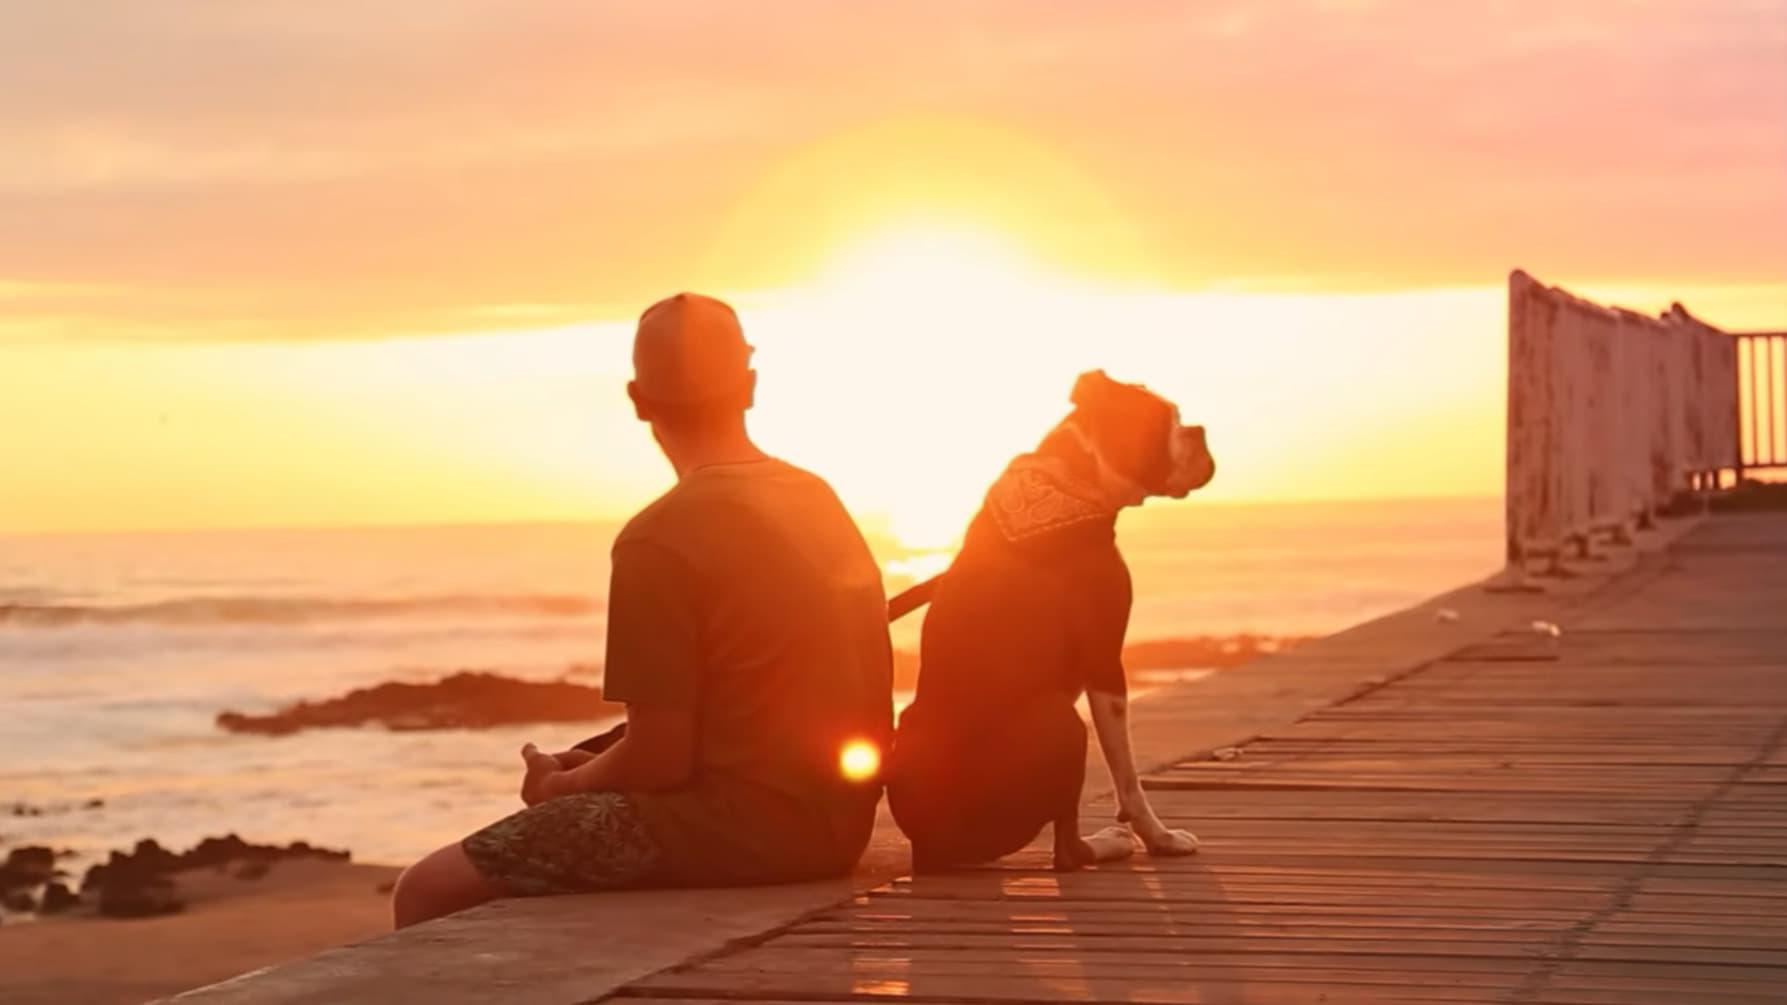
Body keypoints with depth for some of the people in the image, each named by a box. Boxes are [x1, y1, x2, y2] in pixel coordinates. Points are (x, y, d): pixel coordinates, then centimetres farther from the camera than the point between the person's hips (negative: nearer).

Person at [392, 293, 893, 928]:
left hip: (736, 826, -9)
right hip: (833, 825, 9)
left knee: (429, 893, -4)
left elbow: (659, 759, -16)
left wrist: (562, 786, 5)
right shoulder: (822, 502, 9)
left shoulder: (660, 540, -16)